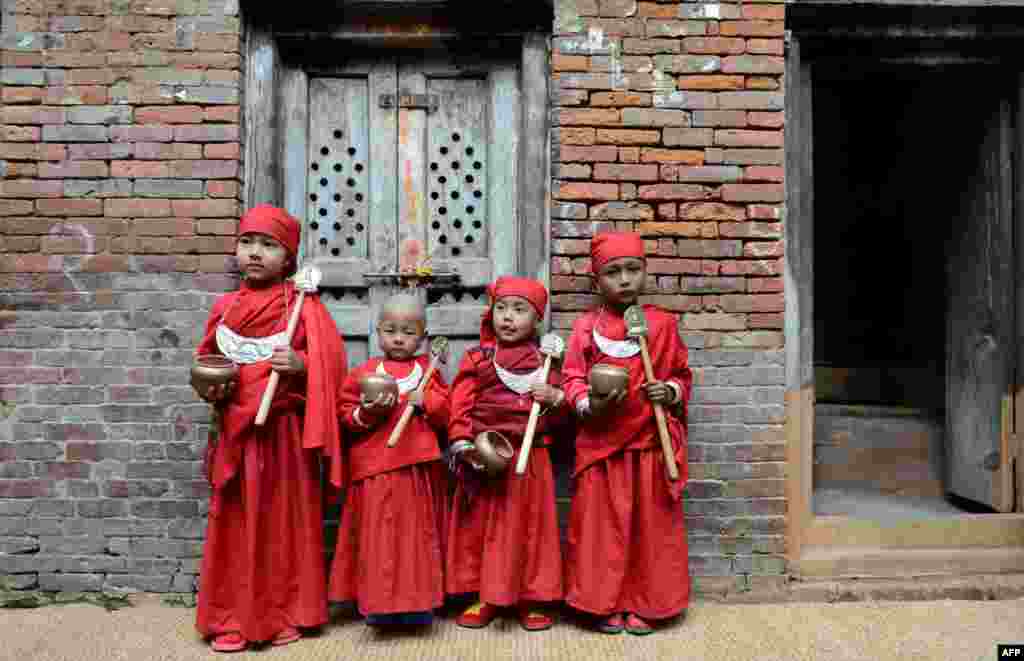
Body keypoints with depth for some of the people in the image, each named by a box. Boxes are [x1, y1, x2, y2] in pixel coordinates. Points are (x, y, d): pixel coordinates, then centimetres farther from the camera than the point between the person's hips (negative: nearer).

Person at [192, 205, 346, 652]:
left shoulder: (303, 306, -5)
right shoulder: (224, 307, 7)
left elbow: (331, 365, -6)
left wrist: (301, 365, -24)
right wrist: (209, 389, 0)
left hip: (286, 430, -3)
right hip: (236, 431, 3)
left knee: (285, 522, 7)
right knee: (236, 525, 9)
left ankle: (287, 614, 22)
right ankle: (233, 618, 21)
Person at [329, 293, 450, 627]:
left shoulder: (429, 370, 8)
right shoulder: (363, 372, 4)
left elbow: (447, 413, 6)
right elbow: (345, 415, 3)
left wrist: (426, 402, -11)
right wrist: (369, 413, -15)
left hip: (419, 468, 1)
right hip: (376, 468, -1)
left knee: (417, 534, 8)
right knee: (379, 536, 1)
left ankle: (418, 603, 19)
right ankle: (379, 603, 11)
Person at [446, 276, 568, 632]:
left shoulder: (546, 361, 6)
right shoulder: (476, 359, 2)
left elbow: (562, 412, 10)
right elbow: (460, 406, -3)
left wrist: (556, 398, -11)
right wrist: (462, 445, -14)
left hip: (531, 459, 1)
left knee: (529, 528, 8)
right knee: (481, 528, 7)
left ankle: (532, 599, 21)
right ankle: (484, 596, 22)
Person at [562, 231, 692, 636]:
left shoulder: (662, 323, 2)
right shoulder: (586, 326, -1)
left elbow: (682, 374, 9)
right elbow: (572, 378, 0)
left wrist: (670, 392, -11)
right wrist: (589, 404, -18)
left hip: (652, 443, 1)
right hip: (601, 443, -1)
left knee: (650, 524, 9)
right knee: (603, 524, 7)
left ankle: (644, 605, 24)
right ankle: (606, 604, 22)